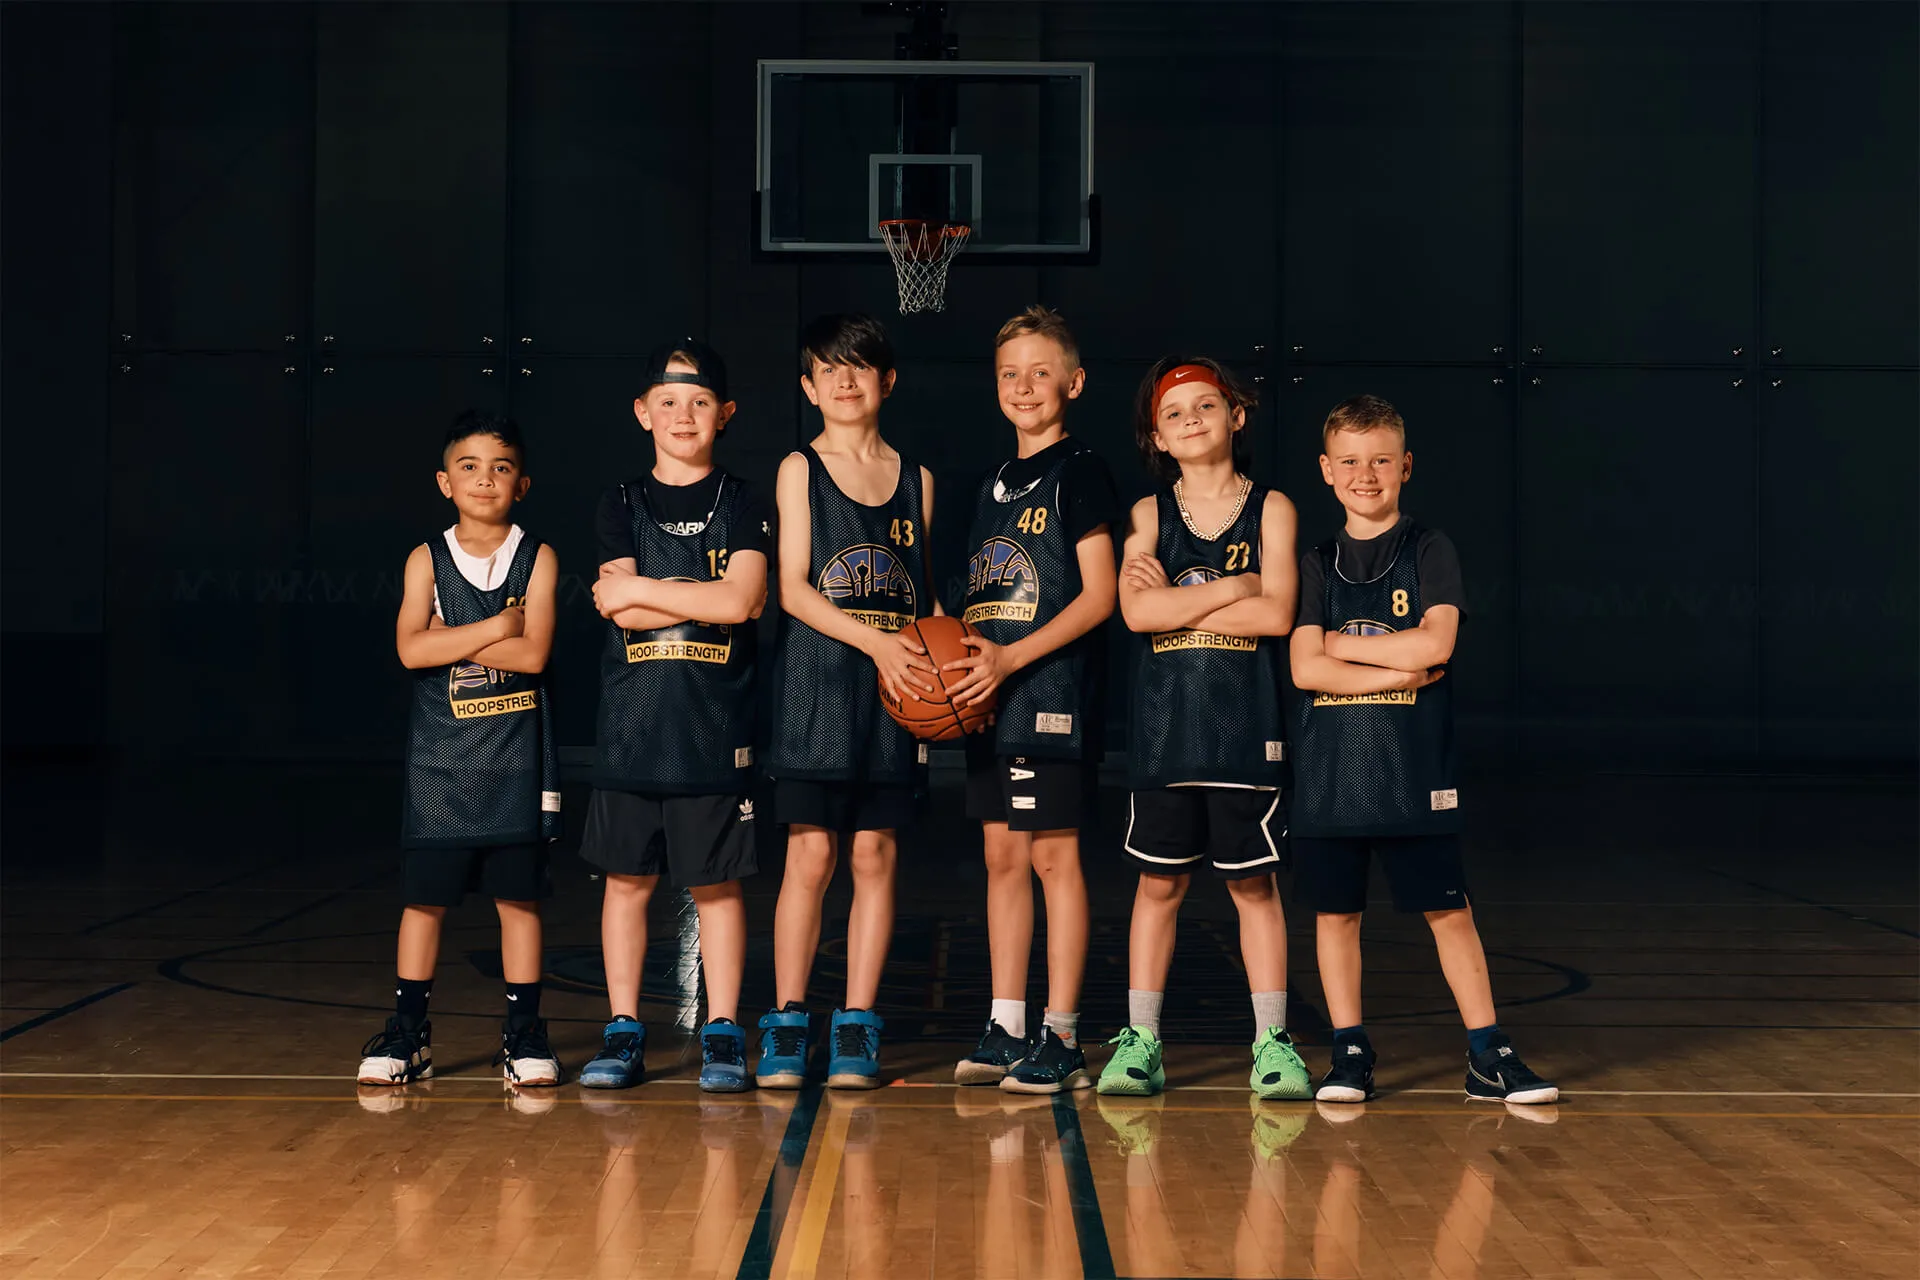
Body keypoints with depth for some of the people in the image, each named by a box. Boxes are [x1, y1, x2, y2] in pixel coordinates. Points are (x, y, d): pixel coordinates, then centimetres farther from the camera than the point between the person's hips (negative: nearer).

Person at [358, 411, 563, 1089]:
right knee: (425, 895, 4)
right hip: (440, 752, 1)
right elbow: (411, 649, -10)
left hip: (515, 753, -1)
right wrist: (498, 625, -11)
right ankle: (408, 1031, 13)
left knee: (518, 894, 4)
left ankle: (524, 1031, 12)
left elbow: (533, 654, -12)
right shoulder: (427, 560, 4)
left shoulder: (537, 558, 1)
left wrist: (450, 637, -11)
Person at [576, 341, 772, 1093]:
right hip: (632, 721, 2)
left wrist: (641, 588, -7)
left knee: (717, 882, 3)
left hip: (715, 726, -2)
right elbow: (621, 613, -4)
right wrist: (706, 598, -10)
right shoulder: (623, 504, 8)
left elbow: (742, 601, -11)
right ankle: (623, 1032, 15)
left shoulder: (742, 505, 4)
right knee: (627, 878, 6)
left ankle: (723, 1035, 11)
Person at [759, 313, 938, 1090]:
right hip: (817, 683, -2)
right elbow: (793, 589, -4)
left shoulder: (915, 479, 13)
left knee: (875, 857, 2)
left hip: (897, 691, 3)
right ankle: (786, 1027, 5)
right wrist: (876, 641, -16)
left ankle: (857, 1030, 7)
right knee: (810, 856, -4)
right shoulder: (800, 470, 5)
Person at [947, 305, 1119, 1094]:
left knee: (1053, 856, -5)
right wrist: (955, 652, 4)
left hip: (1051, 690, -7)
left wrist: (1012, 658, -19)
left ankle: (1062, 1040, 1)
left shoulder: (1080, 472, -5)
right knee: (1002, 857, 9)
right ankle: (1006, 1030, 16)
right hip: (989, 698, 7)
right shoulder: (996, 482, 16)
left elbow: (1098, 595, -12)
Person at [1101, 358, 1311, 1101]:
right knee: (1159, 882, 6)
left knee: (1253, 882, 5)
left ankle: (1271, 1042, 11)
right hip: (1165, 724, 1)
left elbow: (1276, 615, -9)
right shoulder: (1148, 515, 7)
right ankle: (1140, 1039, 12)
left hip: (1245, 725, -1)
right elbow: (1137, 611, -9)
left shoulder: (1271, 509, 4)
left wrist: (1178, 603, -8)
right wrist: (1233, 587, -10)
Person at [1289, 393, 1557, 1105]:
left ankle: (1487, 1054, 8)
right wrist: (1399, 670, -11)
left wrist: (1342, 644, -6)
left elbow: (1435, 644, -12)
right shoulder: (1317, 564, 7)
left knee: (1450, 910, 1)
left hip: (1414, 770, -2)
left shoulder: (1430, 552, 3)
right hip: (1329, 771, 2)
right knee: (1335, 912, 6)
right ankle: (1350, 1054, 17)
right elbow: (1305, 669, -4)